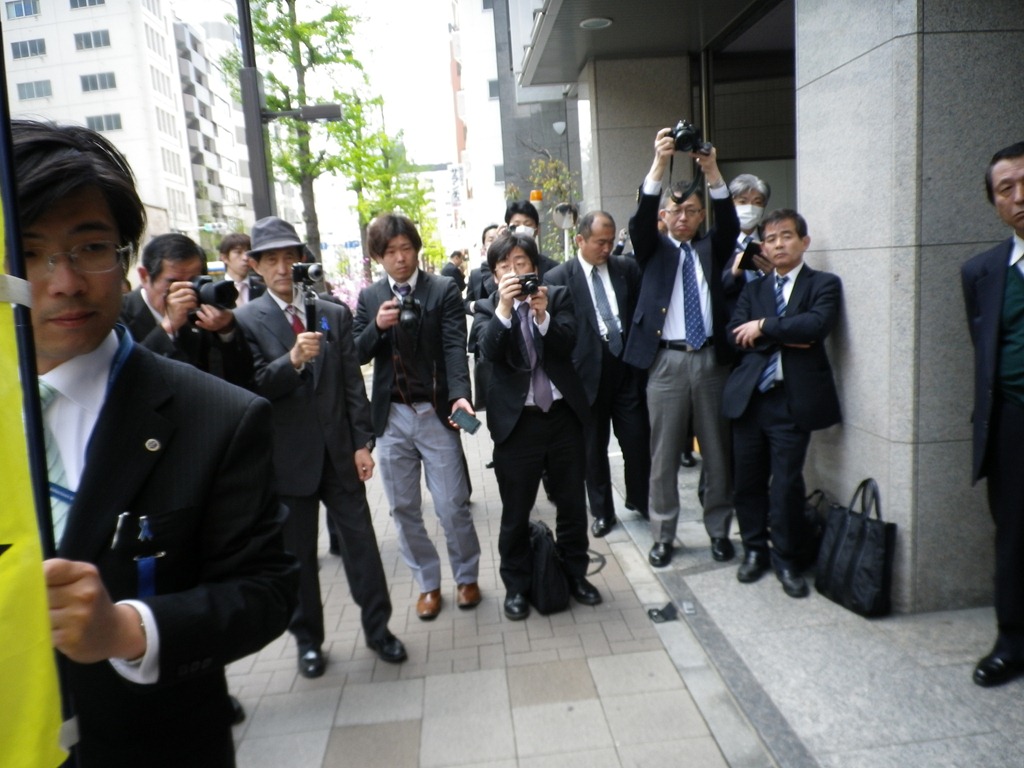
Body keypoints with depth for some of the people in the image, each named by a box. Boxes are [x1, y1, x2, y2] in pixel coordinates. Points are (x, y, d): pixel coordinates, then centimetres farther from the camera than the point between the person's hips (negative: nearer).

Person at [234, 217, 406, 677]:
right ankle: (308, 639, 30)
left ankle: (378, 627, 24)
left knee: (360, 542, 7)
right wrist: (292, 359, -30)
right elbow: (254, 388, -12)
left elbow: (352, 382, 3)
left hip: (338, 450, 2)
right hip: (288, 457, -1)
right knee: (297, 553, 12)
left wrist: (362, 442, -2)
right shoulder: (246, 321, -3)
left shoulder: (334, 314, 5)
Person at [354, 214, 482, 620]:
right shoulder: (369, 297, 9)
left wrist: (460, 394, -29)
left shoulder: (444, 291, -2)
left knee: (452, 506, 3)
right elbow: (356, 354, 3)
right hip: (390, 417, 3)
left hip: (435, 413, -3)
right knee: (404, 509, 11)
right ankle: (428, 583, 29)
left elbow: (455, 347, -13)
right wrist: (377, 326, -17)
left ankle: (466, 576, 27)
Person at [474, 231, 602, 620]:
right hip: (516, 420, -1)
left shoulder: (558, 295, 4)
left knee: (572, 503, 14)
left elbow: (567, 344, -10)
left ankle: (575, 574, 33)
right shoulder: (488, 308, 2)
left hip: (563, 414, 2)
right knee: (516, 511, 7)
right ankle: (516, 585, 25)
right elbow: (488, 351, -16)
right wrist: (504, 308, -29)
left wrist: (543, 315, -26)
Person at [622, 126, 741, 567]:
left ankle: (719, 531, 23)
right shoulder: (653, 249, 8)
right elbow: (639, 220, -10)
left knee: (718, 451, 9)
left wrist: (712, 172, -20)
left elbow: (730, 225, -6)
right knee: (664, 454, 5)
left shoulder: (711, 249, 13)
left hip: (712, 359, 2)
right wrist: (659, 164, -23)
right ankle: (663, 536, 17)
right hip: (667, 361, -2)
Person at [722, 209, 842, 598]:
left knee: (786, 483, -2)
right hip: (748, 395, 4)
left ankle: (786, 559, 17)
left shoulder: (824, 285, 5)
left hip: (793, 398, -3)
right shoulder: (752, 289, 16)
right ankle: (754, 549, 27)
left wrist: (763, 327, -11)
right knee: (748, 480, 9)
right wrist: (785, 339, -11)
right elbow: (735, 336, 0)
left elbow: (817, 324, -16)